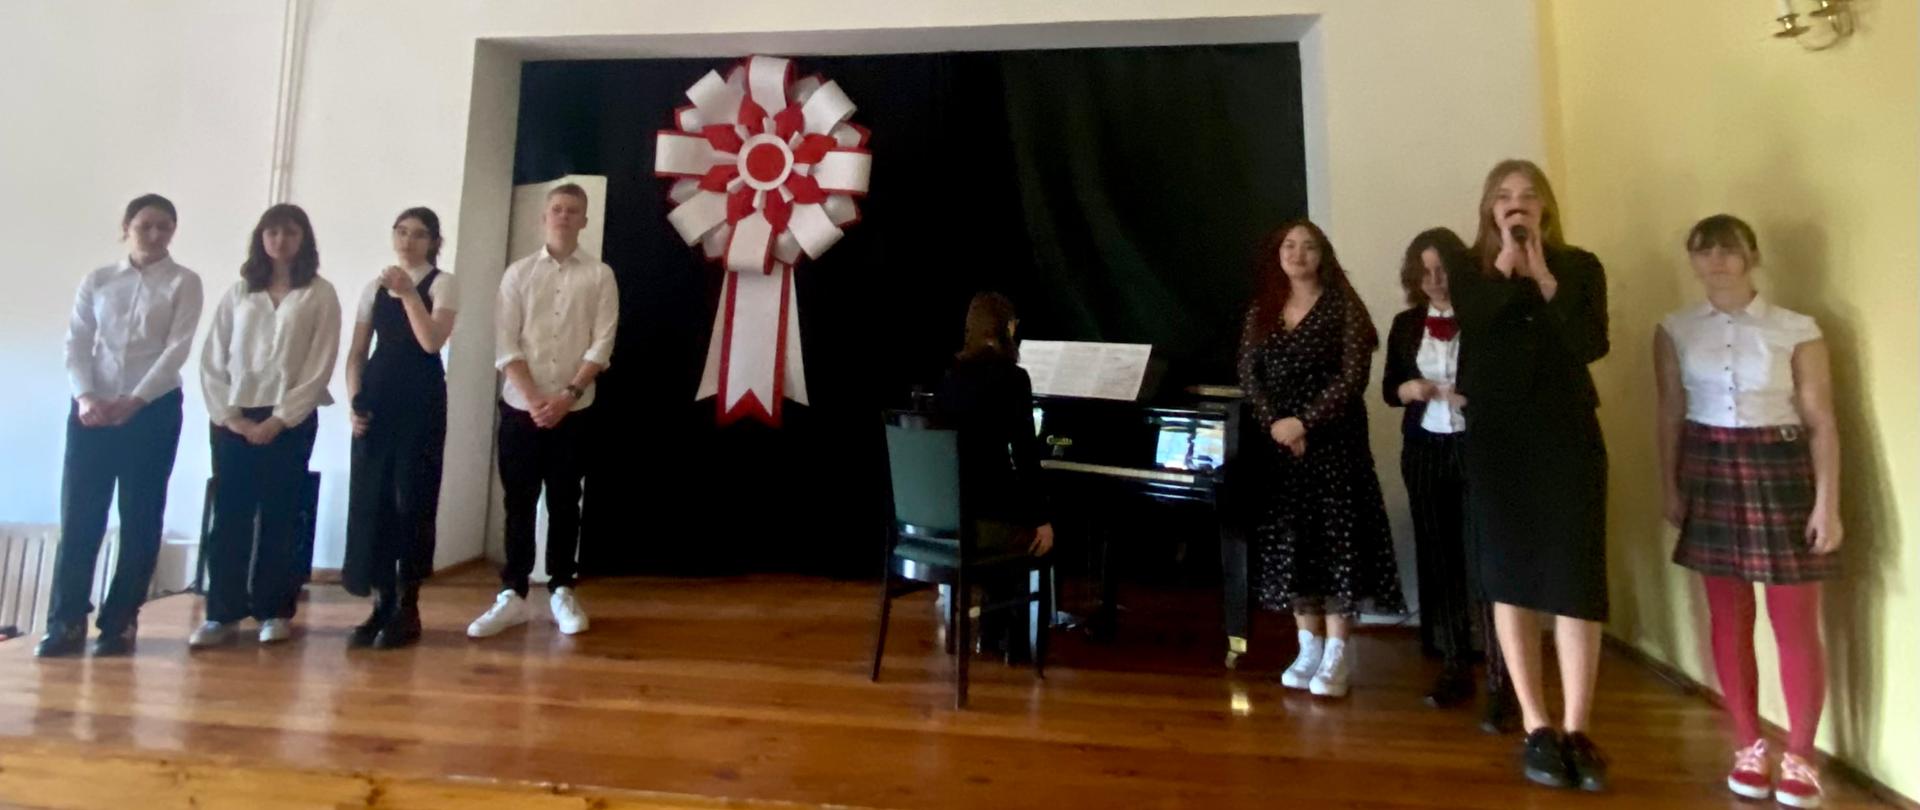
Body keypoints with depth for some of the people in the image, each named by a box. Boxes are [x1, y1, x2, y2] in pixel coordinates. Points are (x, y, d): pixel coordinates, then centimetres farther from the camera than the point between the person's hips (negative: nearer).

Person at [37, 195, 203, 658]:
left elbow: (177, 349, -7)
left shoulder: (183, 283, 2)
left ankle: (120, 622, 10)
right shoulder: (96, 281, 11)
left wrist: (135, 400, -15)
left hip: (153, 409, -2)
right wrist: (85, 397, -11)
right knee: (79, 516, 1)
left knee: (140, 519, 1)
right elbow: (76, 343, 4)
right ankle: (67, 621, 10)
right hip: (92, 408, 3)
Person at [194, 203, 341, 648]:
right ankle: (222, 613, 10)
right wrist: (228, 414, -5)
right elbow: (212, 358, 7)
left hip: (290, 419, -3)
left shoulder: (320, 294, 1)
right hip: (234, 418, 3)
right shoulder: (238, 291, 10)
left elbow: (320, 366, -5)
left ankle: (275, 611, 11)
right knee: (228, 516, 3)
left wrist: (279, 419, -11)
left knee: (280, 517, 2)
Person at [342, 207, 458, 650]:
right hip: (377, 399, 5)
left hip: (421, 400, -5)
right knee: (371, 499, 4)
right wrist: (355, 400, 1)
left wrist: (408, 292, -18)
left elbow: (432, 342, -15)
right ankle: (381, 604, 16)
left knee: (411, 500, -2)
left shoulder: (442, 283, 0)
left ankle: (407, 607, 9)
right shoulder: (375, 286, 14)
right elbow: (357, 353, 13)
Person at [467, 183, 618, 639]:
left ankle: (562, 592, 16)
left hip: (574, 410, -1)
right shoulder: (519, 273, 6)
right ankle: (513, 595, 14)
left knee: (564, 501, 6)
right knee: (518, 501, 6)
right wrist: (534, 400, -11)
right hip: (520, 407, 1)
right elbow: (506, 345, 0)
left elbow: (601, 345, -4)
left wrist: (567, 396, -13)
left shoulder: (600, 276, 3)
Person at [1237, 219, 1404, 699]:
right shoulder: (1261, 312, 10)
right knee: (1289, 543, 5)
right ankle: (1309, 647, 16)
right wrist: (1274, 423, -10)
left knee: (1336, 541, -4)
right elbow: (1248, 376, 5)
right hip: (1279, 443, 4)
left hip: (1334, 441, -3)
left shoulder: (1342, 307, -1)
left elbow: (1353, 376, -10)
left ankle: (1337, 654, 6)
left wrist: (1305, 422, -16)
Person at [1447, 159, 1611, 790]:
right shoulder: (1470, 272, 6)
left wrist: (1544, 278, -12)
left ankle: (1576, 730, 7)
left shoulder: (1580, 267, 7)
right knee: (1511, 578, 3)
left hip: (1568, 435, 0)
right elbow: (1468, 326, -14)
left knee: (1576, 579, -3)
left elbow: (1593, 343, -9)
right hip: (1496, 439, 0)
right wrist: (1505, 268, -14)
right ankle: (1537, 728, 13)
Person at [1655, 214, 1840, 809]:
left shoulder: (1797, 331, -4)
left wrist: (1827, 503, -9)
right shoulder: (1675, 331, 2)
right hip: (1710, 472, 2)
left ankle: (1799, 757, 19)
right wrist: (1670, 487, 3)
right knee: (1729, 620, 10)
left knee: (1797, 625, 3)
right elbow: (1671, 414, 5)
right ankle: (1748, 747, 23)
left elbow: (1821, 422, -4)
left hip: (1781, 472, -2)